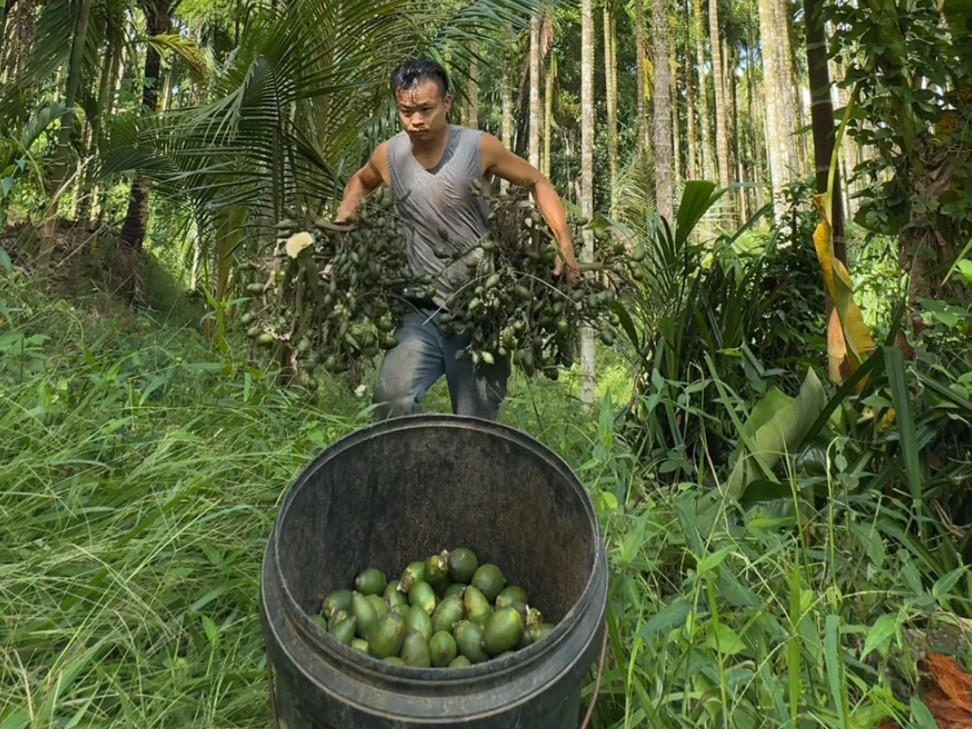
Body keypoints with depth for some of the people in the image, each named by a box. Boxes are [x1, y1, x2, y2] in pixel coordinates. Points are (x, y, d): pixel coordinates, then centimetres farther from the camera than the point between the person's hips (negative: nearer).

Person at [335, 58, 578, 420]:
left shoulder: (478, 147, -8)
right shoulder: (388, 155, 0)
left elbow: (537, 183, 4)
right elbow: (360, 181, 25)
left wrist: (565, 245, -9)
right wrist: (344, 214, 3)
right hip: (422, 310, 2)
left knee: (476, 424, 6)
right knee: (391, 397, -22)